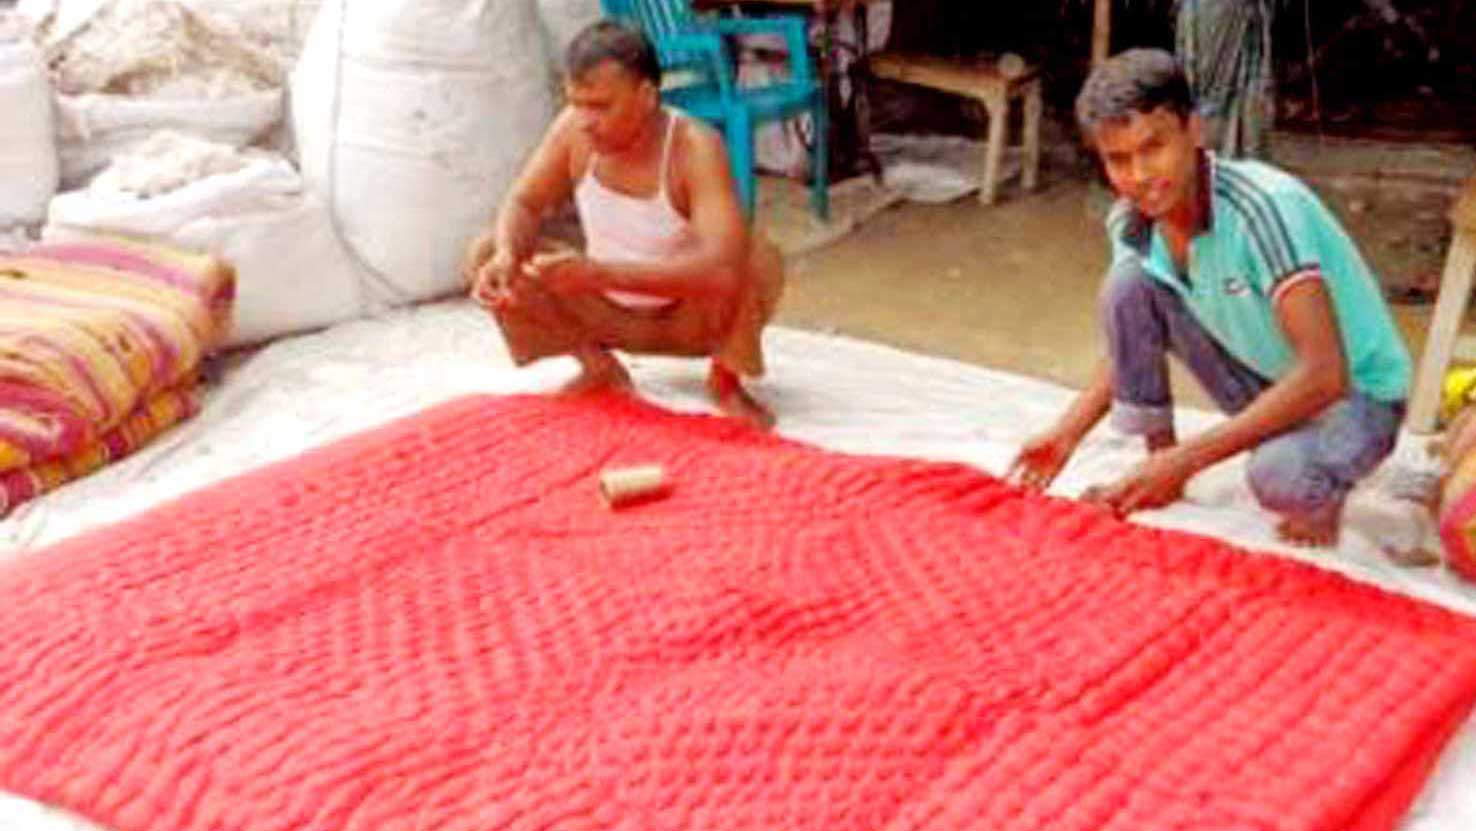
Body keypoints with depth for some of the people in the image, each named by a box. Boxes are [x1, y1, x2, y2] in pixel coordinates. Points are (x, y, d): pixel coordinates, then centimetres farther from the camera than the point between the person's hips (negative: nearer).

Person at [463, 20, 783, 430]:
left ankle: (725, 379, -4)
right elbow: (524, 204, -7)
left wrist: (599, 273, -50)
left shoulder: (695, 148, -31)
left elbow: (722, 268, -43)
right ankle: (598, 366, 5)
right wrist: (507, 255, -32)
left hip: (686, 317, -4)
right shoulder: (573, 129, -17)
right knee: (484, 255, -13)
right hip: (607, 311, 5)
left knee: (758, 260, -34)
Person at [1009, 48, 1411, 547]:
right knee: (1127, 282, -13)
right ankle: (1159, 475, 3)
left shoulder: (1266, 206, -31)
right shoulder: (1130, 224, -11)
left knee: (1277, 475, -38)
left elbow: (1323, 375, -35)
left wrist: (1187, 459, -34)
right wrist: (1067, 433, -3)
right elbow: (1131, 336, 9)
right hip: (1260, 386, 6)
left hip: (1354, 394, -6)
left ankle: (1320, 492, 1)